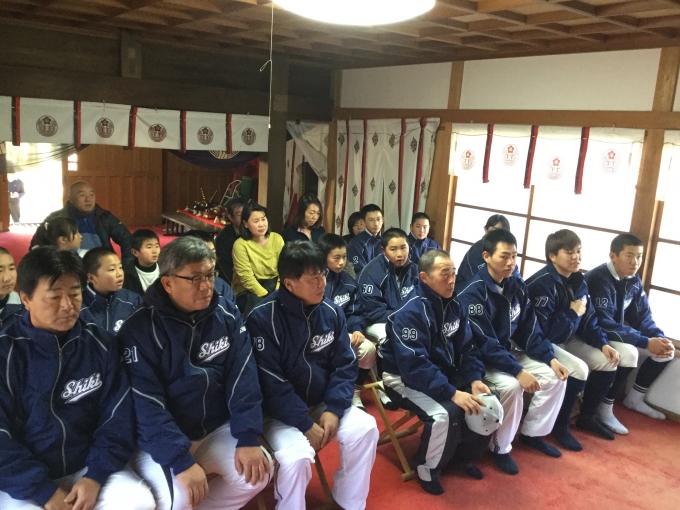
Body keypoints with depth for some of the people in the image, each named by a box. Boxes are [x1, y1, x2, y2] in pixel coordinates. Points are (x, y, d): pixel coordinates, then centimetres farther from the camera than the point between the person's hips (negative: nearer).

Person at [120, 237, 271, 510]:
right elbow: (146, 406, -20)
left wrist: (248, 438, -17)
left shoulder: (227, 314, -4)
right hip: (162, 440, -4)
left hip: (218, 430, 4)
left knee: (257, 472, -15)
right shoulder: (140, 329, -16)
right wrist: (181, 461, -27)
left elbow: (243, 377, -7)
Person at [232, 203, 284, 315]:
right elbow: (247, 278, -16)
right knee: (261, 303, -33)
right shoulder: (240, 244, -12)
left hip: (273, 285, 4)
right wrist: (267, 296, -24)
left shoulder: (277, 238, -1)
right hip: (248, 291, -3)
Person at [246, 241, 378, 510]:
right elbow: (270, 383, -20)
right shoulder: (262, 318, -19)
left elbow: (345, 365, 0)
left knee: (365, 428, -16)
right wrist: (306, 424, -21)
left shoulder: (331, 312, -3)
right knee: (296, 457, -30)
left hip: (322, 403, 5)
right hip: (279, 411, -5)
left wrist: (333, 410, -13)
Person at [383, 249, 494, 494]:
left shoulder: (455, 306, -1)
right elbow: (415, 366, -31)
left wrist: (475, 379, -13)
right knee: (446, 413, -30)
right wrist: (452, 393, -35)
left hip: (445, 373, 8)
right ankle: (427, 467, -1)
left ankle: (463, 455, 19)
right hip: (406, 378, -7)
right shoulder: (410, 313, -25)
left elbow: (467, 348, 5)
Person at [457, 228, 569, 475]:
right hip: (483, 359, -7)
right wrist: (518, 371, -33)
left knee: (555, 376, -4)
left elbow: (529, 329, 3)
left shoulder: (517, 285, -1)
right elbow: (485, 344, -27)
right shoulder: (472, 293, -24)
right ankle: (500, 448, -6)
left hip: (512, 352, 8)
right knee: (511, 386, -31)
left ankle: (532, 433, 16)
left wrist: (551, 358, -9)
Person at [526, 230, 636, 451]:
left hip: (568, 340, 9)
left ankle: (587, 417, 19)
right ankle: (560, 425, -4)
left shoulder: (578, 281, 2)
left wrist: (604, 344, -7)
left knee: (608, 362, 0)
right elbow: (544, 332, -30)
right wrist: (573, 313, -19)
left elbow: (589, 320, 9)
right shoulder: (543, 284, -26)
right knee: (579, 369, -28)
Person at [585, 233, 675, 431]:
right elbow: (605, 325, -32)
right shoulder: (599, 279, -26)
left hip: (618, 332, 9)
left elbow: (643, 317, 1)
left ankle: (634, 399, 18)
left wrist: (661, 339, -18)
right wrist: (646, 342, -33)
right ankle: (604, 409, -13)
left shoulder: (634, 280, -1)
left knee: (665, 349, 2)